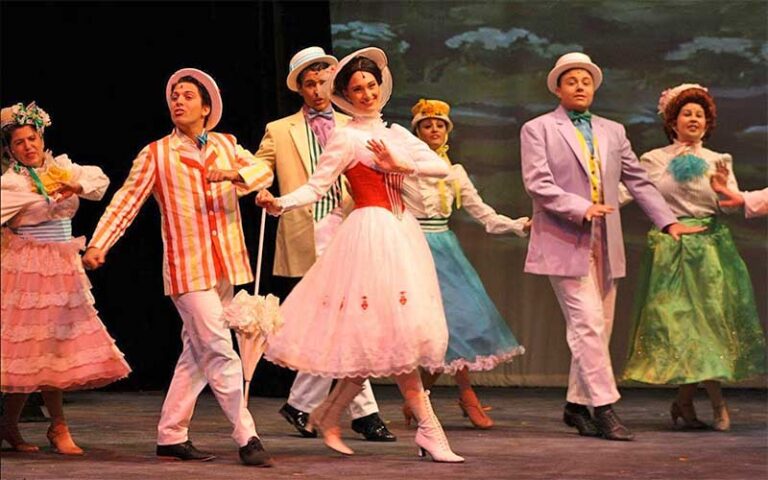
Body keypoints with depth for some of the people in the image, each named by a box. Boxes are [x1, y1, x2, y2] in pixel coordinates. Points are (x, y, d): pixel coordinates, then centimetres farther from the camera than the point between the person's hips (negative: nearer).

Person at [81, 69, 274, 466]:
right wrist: (98, 244, -13)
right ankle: (246, 437, -10)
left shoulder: (225, 146, 12)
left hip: (225, 266, 5)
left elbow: (263, 171, 1)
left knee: (198, 353, 10)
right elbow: (127, 200, -3)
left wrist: (235, 174, -21)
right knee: (221, 352, -12)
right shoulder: (156, 154, 1)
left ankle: (172, 437, 18)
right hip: (187, 268, -5)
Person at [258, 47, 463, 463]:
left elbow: (441, 167, 6)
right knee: (396, 333, -10)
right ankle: (429, 430, -6)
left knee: (382, 339, 6)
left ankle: (328, 414, 17)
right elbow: (316, 186, -9)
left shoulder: (395, 133, 15)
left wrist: (400, 165, -9)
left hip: (401, 233, 7)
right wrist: (278, 203, -25)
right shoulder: (346, 138, -3)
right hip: (372, 233, -7)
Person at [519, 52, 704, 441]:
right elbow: (537, 183, -9)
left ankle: (577, 405, 17)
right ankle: (604, 407, -13)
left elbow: (638, 181, 16)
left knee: (598, 327, 7)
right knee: (588, 322, -13)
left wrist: (669, 221, 6)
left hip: (605, 245, 6)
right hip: (565, 243, -6)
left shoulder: (613, 132, 18)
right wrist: (581, 208, -21)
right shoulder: (538, 130, 2)